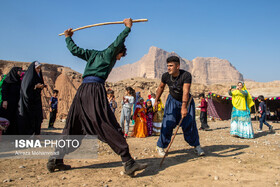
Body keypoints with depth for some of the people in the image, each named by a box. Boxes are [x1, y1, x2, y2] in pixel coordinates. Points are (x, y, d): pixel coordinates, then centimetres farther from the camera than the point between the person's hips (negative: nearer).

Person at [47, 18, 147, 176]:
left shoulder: (93, 54, 27)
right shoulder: (109, 53, 10)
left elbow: (75, 50, 32)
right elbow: (118, 43, -8)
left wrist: (68, 38, 49)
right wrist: (128, 28, 3)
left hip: (82, 90, 7)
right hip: (95, 88, -7)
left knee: (72, 128, 13)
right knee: (110, 127, -12)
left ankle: (55, 160, 17)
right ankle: (128, 163, -14)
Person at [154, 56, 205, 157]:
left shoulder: (186, 75, -28)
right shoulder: (165, 76, -15)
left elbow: (186, 92, -41)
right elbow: (161, 87, 5)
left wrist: (184, 107, -52)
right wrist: (156, 100, 10)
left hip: (186, 101, -2)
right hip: (172, 100, 2)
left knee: (189, 124, -5)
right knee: (168, 123, -8)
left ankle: (196, 145, 16)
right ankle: (160, 146, 6)